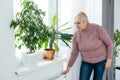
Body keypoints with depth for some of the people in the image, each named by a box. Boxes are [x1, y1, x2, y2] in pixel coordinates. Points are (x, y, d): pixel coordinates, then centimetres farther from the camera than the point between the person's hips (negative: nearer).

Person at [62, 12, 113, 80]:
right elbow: (74, 53, 0)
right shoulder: (76, 35, -12)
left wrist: (109, 60, -15)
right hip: (86, 62, 2)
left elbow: (109, 43, -13)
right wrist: (68, 67, 3)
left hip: (100, 60, -2)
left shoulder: (98, 29, -22)